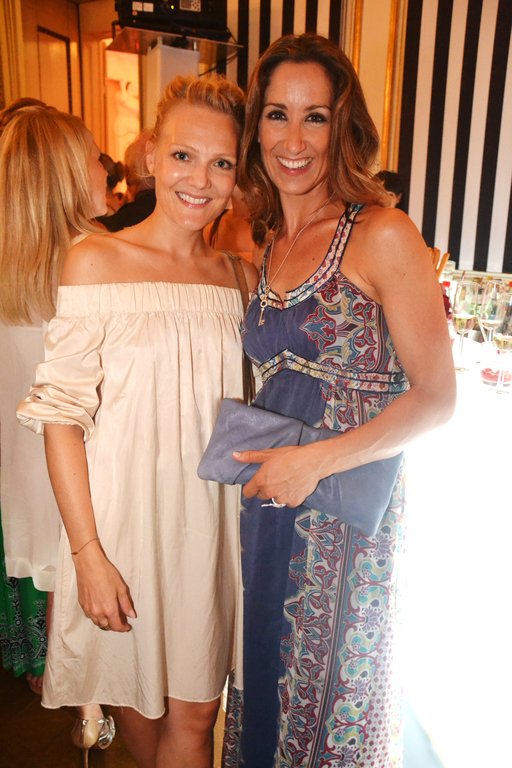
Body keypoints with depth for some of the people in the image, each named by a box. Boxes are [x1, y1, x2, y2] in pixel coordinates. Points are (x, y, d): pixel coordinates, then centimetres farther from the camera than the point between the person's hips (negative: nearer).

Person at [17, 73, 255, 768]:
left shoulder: (239, 276, 4)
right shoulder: (96, 261, -8)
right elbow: (62, 414, -9)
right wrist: (88, 552, -12)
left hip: (211, 515, 3)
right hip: (125, 514, -2)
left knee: (196, 712, 14)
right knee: (137, 700, 20)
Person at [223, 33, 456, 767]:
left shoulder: (383, 236, -13)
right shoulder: (267, 249, 7)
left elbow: (436, 396, -13)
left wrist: (314, 461, -19)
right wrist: (252, 451, 0)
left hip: (346, 507, -5)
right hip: (266, 502, 6)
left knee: (330, 690, 16)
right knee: (266, 670, 22)